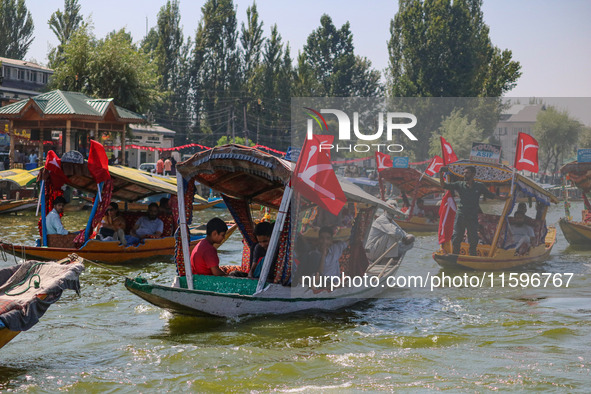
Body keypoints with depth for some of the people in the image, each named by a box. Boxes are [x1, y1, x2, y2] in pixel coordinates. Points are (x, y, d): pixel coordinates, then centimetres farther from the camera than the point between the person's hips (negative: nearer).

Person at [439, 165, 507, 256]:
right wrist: (441, 174, -9)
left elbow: (491, 195, 16)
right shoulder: (460, 185, 4)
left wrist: (505, 198, 14)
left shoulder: (479, 186, 5)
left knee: (473, 241, 4)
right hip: (460, 216, 0)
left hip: (473, 218, 0)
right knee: (456, 239, -3)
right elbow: (444, 185, 4)